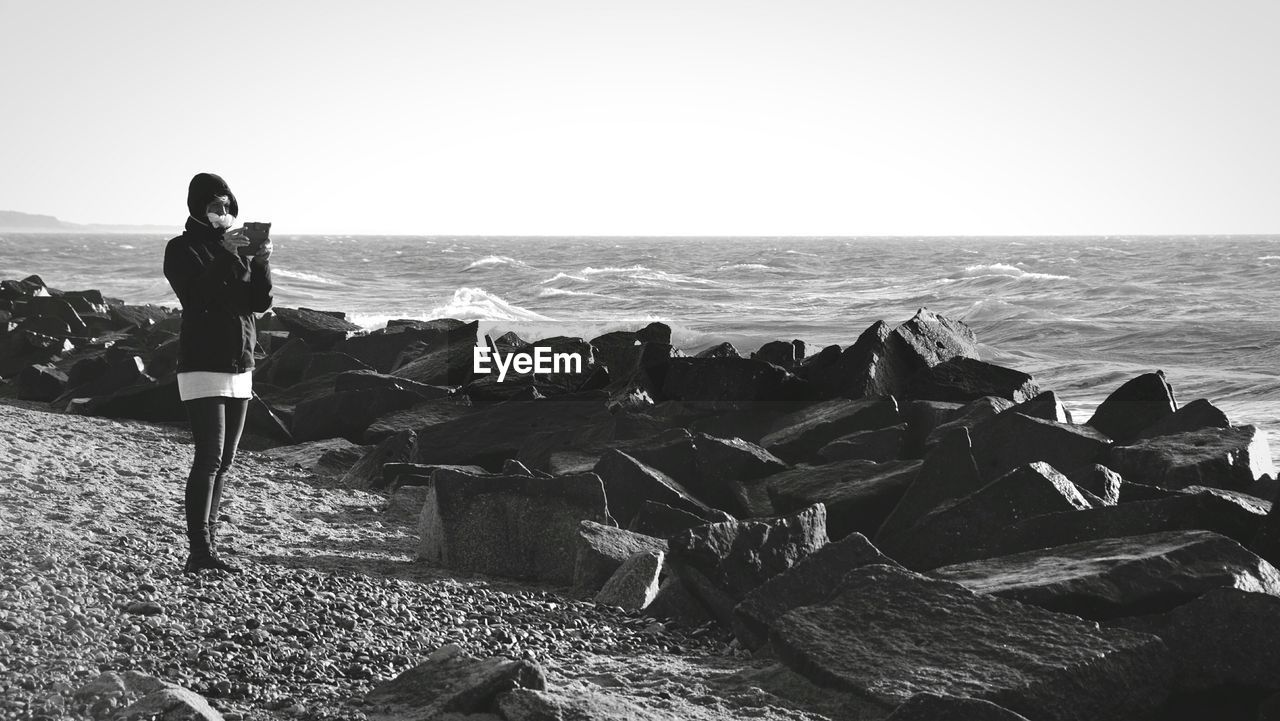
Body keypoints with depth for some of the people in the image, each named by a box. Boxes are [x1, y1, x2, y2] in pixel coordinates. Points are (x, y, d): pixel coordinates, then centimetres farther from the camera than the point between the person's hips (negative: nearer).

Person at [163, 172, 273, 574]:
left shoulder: (236, 246, 15)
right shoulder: (183, 249, -4)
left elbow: (259, 302, 5)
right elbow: (198, 296, -20)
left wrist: (261, 263, -11)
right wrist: (224, 256, -27)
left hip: (240, 367, 7)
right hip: (203, 368, -7)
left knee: (224, 462, 9)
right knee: (209, 458, -16)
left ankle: (207, 543, 15)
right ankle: (199, 552, -18)